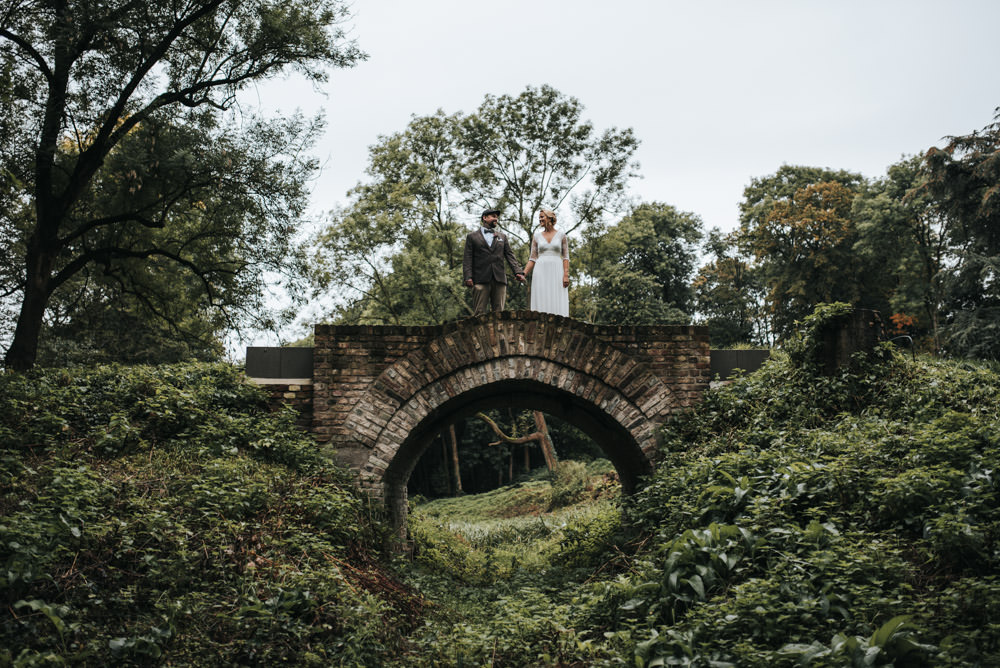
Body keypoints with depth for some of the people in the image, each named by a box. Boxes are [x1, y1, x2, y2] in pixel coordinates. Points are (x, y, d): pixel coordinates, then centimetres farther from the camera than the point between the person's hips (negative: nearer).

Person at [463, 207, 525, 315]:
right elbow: (467, 258, 5)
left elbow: (510, 255, 13)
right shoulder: (472, 236, 13)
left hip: (499, 278, 3)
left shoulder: (502, 236, 23)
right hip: (481, 280, -3)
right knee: (479, 313, -8)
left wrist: (518, 272, -2)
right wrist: (468, 277, -9)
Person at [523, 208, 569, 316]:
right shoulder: (537, 236, 13)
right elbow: (533, 258, 11)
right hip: (541, 272, 1)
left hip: (557, 271, -1)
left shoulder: (561, 235, 9)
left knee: (557, 304, -8)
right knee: (541, 304, -6)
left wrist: (566, 275, -8)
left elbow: (566, 257, 4)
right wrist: (523, 274, -2)